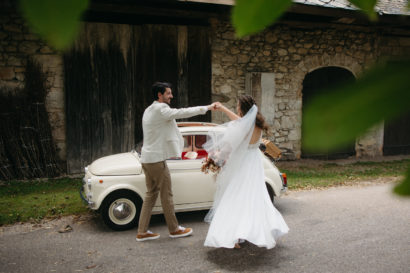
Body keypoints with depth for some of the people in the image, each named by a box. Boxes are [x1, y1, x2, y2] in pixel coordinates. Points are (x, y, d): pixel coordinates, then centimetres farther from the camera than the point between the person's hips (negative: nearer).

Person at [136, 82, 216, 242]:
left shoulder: (149, 110, 16)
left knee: (151, 194, 13)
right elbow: (181, 113, -23)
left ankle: (142, 232, 17)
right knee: (166, 195, 2)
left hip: (147, 158, 10)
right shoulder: (160, 109, -15)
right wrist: (206, 108, -19)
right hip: (156, 159, -10)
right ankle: (174, 230, 16)